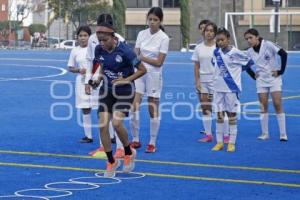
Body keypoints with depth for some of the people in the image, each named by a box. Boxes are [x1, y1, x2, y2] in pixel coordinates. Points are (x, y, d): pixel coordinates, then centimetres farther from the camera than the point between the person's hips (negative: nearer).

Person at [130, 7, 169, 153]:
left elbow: (159, 62, -11)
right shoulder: (142, 34, 5)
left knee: (153, 109, 3)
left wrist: (142, 57, -9)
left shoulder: (164, 38, -8)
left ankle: (152, 143, 13)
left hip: (154, 75, -4)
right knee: (133, 106, -6)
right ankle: (135, 140, 7)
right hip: (138, 73, 4)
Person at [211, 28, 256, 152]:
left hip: (232, 88, -4)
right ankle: (219, 142, 13)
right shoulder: (216, 53, 2)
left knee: (232, 115, 3)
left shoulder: (236, 53, -11)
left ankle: (232, 143, 8)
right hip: (218, 88, 4)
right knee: (219, 116, 6)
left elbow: (248, 62, 1)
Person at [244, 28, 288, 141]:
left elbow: (283, 54, -18)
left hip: (274, 78, -4)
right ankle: (264, 134, 10)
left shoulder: (268, 45, -15)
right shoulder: (249, 52, 0)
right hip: (261, 80, 4)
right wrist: (254, 76, 7)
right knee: (263, 107, 2)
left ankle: (283, 134, -5)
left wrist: (281, 71, -16)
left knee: (277, 104, -9)